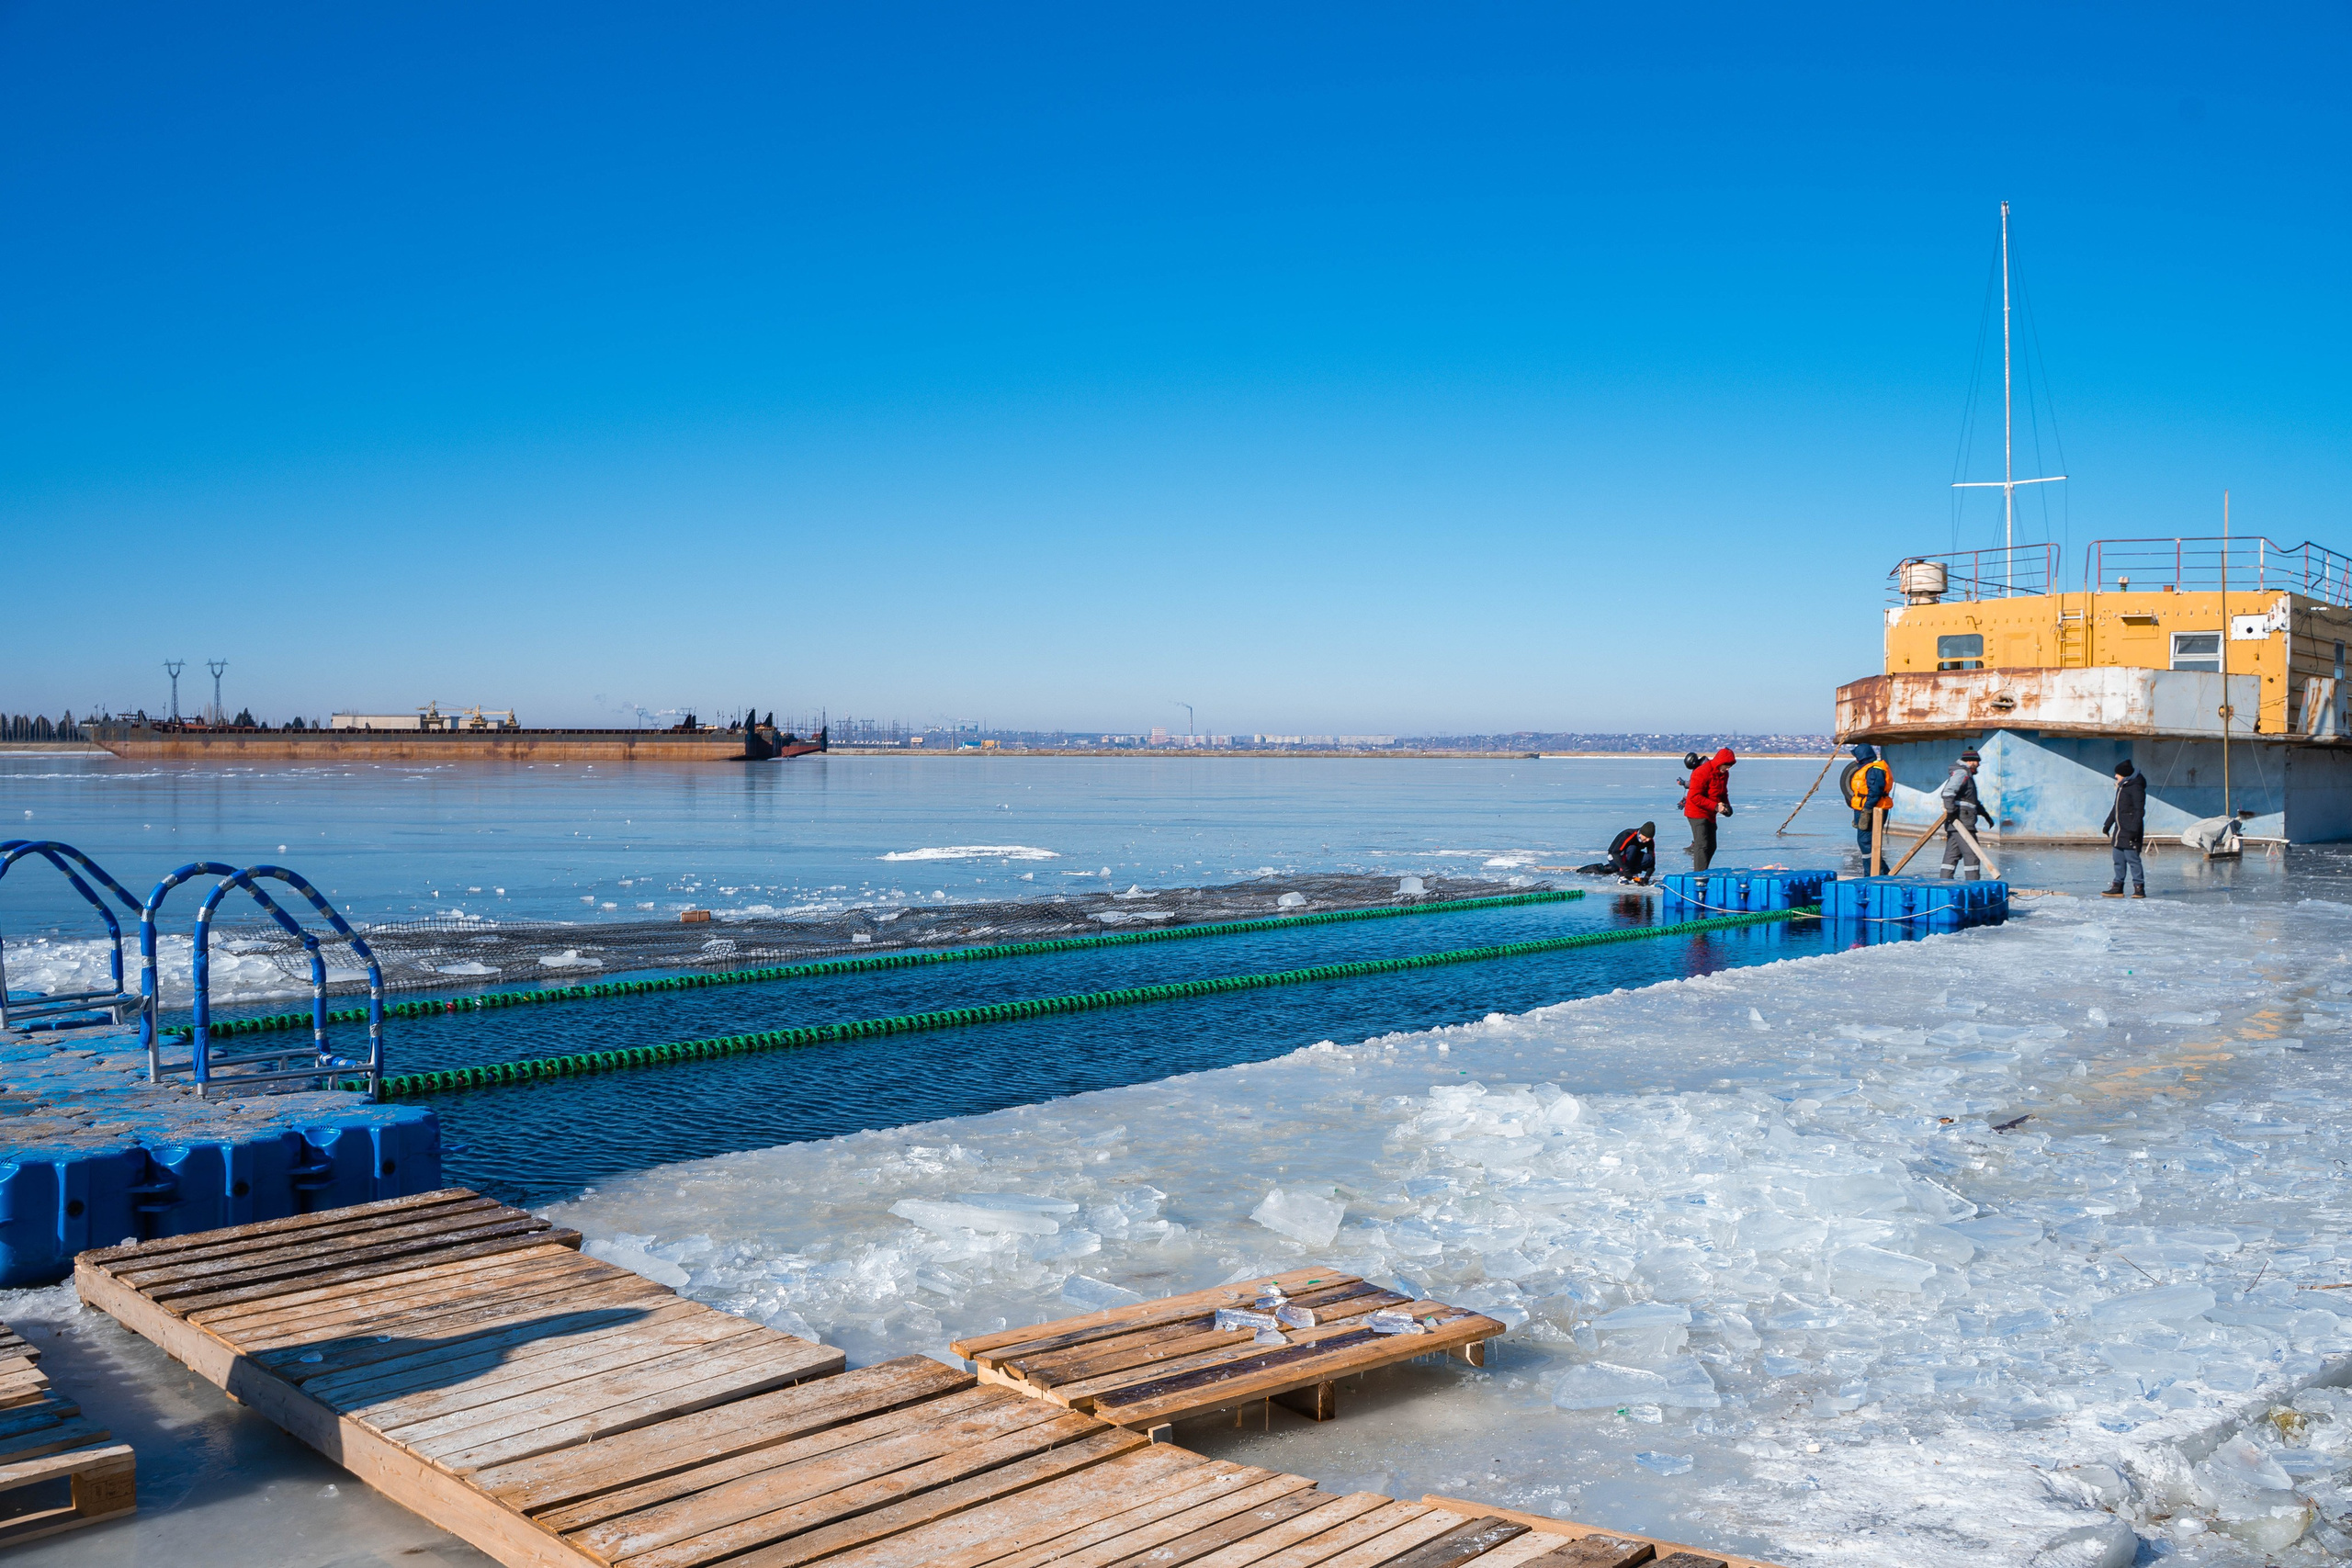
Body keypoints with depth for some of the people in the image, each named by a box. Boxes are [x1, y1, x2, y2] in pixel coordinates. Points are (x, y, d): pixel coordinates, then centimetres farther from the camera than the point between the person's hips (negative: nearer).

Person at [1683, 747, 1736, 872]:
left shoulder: (1724, 774, 8)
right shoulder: (1702, 773, -20)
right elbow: (1695, 797, -23)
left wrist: (1726, 805, 0)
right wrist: (1715, 806, -27)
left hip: (1710, 815, 9)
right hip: (1698, 813, -9)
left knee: (1711, 847, 11)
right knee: (1702, 845, -15)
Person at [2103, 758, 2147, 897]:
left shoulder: (2135, 788, -12)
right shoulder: (2121, 787, 16)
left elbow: (2139, 811, -17)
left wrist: (2134, 830, -22)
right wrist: (2107, 824, 27)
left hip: (2130, 832, -10)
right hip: (2119, 830, 10)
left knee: (2132, 859, -9)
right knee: (2118, 860, 11)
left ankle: (2139, 888, -5)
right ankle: (2117, 887, 15)